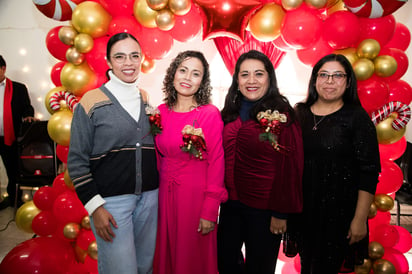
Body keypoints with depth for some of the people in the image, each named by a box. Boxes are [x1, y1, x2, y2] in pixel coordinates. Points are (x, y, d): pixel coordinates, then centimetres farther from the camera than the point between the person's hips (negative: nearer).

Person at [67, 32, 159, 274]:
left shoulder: (148, 100, 7)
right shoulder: (92, 102, -5)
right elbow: (77, 160, -5)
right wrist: (95, 207, -10)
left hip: (150, 197, 5)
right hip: (111, 200, -4)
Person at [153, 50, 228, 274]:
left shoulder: (210, 114, -11)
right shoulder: (161, 112, 2)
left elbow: (216, 164, -11)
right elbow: (158, 158, 10)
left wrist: (210, 211, -13)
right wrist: (156, 195, 8)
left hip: (196, 196, -4)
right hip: (165, 195, 4)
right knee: (166, 254, 20)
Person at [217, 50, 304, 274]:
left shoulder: (281, 115, -13)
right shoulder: (230, 113, 2)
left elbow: (290, 167, -13)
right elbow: (222, 156, 9)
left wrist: (281, 213, -12)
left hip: (264, 208, -5)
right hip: (231, 203, 5)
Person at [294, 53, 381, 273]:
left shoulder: (357, 117, -7)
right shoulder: (300, 113, 3)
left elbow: (369, 172, -9)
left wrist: (359, 219, -11)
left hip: (339, 210, -3)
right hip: (302, 207, 3)